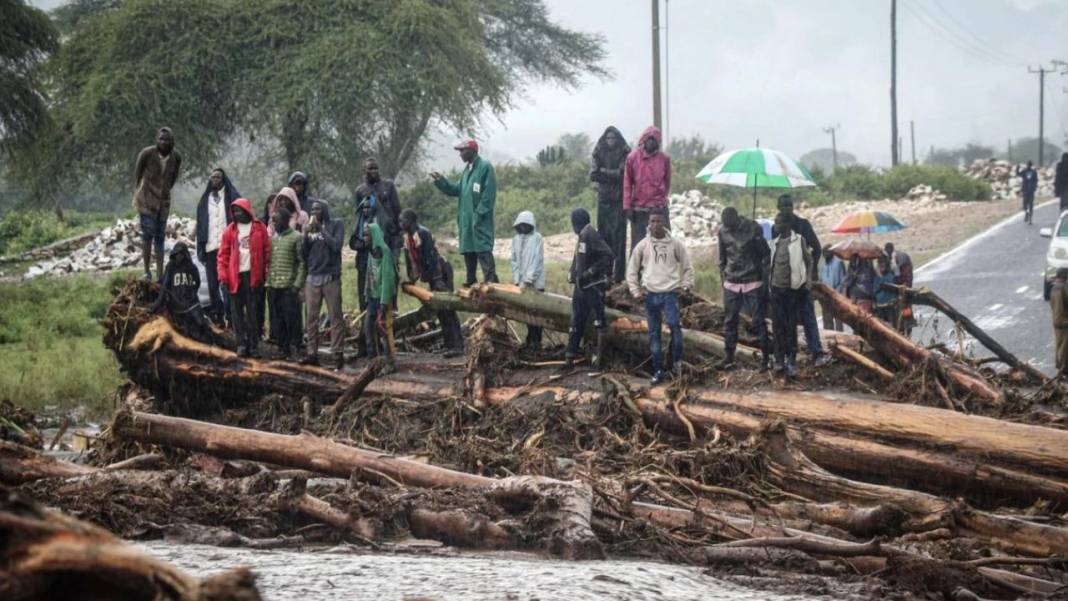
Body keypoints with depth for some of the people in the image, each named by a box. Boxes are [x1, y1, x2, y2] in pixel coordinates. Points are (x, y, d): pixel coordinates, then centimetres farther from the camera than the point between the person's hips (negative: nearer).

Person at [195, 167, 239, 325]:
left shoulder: (232, 197, 4)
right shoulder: (205, 200, 16)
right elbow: (200, 225, 15)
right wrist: (200, 248, 6)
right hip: (210, 247, 4)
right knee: (212, 284, 3)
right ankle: (215, 316, 7)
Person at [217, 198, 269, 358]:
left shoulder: (259, 228, 3)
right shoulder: (230, 230, 8)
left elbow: (267, 250, 3)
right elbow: (223, 253, 6)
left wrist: (266, 272, -4)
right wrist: (223, 274, -3)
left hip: (253, 275, -2)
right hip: (235, 275, 2)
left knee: (252, 310, 1)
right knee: (237, 311, 2)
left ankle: (252, 343, 8)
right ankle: (241, 343, 6)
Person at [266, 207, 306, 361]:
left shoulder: (296, 238, -4)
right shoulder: (271, 238, 14)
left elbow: (302, 263, -6)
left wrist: (297, 284, -12)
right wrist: (267, 281, 9)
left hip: (289, 286, -6)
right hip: (273, 286, 6)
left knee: (292, 319, -5)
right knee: (277, 321, 7)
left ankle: (294, 348, 3)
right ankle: (283, 347, 15)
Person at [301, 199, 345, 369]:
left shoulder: (336, 225, 4)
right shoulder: (309, 228, 15)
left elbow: (336, 245, -12)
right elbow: (303, 255, 11)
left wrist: (321, 229, -11)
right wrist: (305, 235, -2)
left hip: (330, 277, -4)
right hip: (312, 278, 4)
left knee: (335, 316, -5)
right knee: (311, 317, 1)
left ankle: (337, 353, -5)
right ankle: (312, 352, 3)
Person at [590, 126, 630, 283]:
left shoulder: (624, 153, 0)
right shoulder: (599, 153, 9)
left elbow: (622, 173, -10)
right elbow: (593, 175, 0)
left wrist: (603, 172, 0)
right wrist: (613, 175, -7)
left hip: (619, 200, -3)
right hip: (604, 199, 3)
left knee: (618, 235, -8)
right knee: (603, 234, 3)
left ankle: (618, 274, -8)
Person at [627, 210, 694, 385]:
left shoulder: (675, 244, 3)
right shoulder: (642, 246, 5)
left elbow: (687, 267, 11)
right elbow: (632, 270, 12)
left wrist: (686, 285, 1)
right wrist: (635, 291, 6)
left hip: (670, 293, -2)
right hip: (650, 294, 2)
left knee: (674, 324, -21)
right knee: (654, 333, 4)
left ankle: (676, 361, -2)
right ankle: (658, 371, 10)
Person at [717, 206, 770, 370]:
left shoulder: (753, 228, -7)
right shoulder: (723, 232, 4)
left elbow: (764, 253, 0)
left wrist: (762, 273, -5)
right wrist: (723, 278, 10)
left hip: (752, 282, -3)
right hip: (731, 283, 3)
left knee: (758, 320, -1)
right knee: (729, 321, 4)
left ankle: (766, 356, 5)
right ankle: (729, 357, 9)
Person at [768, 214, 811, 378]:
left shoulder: (798, 240, -7)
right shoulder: (775, 242, 9)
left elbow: (808, 262, 2)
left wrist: (804, 282, 3)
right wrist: (770, 282, 11)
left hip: (793, 289, -5)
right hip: (776, 289, 5)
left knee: (791, 326, -3)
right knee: (778, 325, 4)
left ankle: (792, 361, 0)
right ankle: (780, 358, 11)